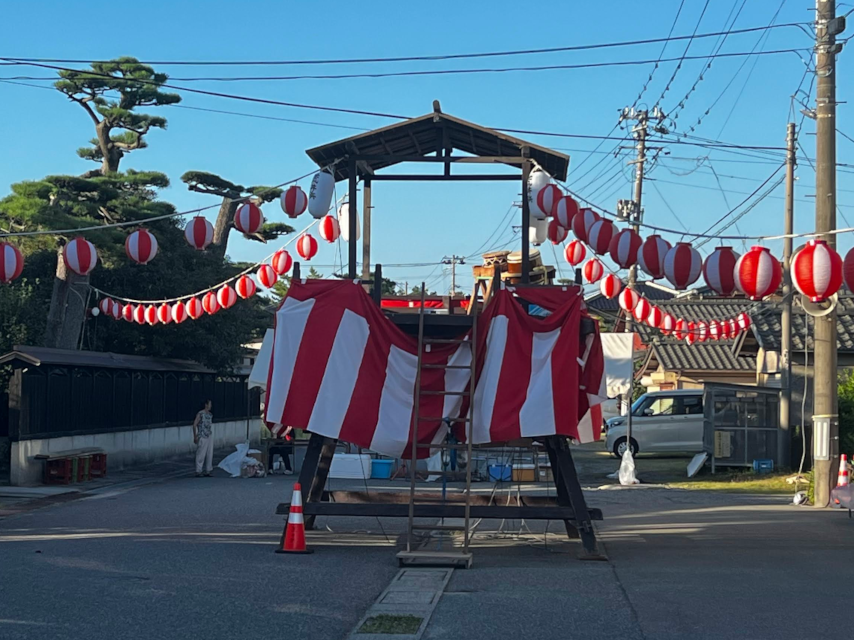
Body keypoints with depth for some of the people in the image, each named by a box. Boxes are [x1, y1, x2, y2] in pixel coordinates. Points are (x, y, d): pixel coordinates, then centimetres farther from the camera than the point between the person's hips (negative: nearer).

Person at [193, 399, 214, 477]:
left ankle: (207, 471, 15)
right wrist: (195, 436, -12)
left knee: (210, 454, 7)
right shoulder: (200, 414, -10)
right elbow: (194, 425, -10)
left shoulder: (210, 414, 10)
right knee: (201, 455, -4)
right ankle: (198, 472, 3)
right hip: (202, 437, -7)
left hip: (210, 436, 7)